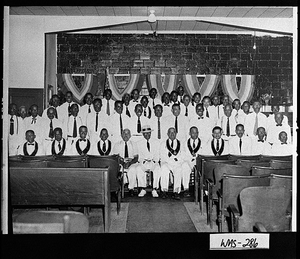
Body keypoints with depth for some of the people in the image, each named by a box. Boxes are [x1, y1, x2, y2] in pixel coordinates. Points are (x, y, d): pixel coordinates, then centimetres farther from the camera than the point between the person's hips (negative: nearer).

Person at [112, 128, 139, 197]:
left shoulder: (133, 144, 14)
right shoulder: (117, 144, 13)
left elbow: (136, 158, 4)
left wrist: (129, 163, -16)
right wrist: (122, 163, -17)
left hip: (131, 163, 0)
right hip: (120, 163, 0)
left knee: (133, 169, -36)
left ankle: (131, 188, -21)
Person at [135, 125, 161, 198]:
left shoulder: (156, 142, 11)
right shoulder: (139, 143, 11)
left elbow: (157, 155, 7)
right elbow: (140, 156, 6)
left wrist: (153, 161, -12)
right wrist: (144, 161, -13)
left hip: (154, 162, 0)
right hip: (143, 163, 0)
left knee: (157, 169, -33)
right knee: (138, 168, -32)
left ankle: (154, 190, -28)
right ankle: (143, 189, -24)